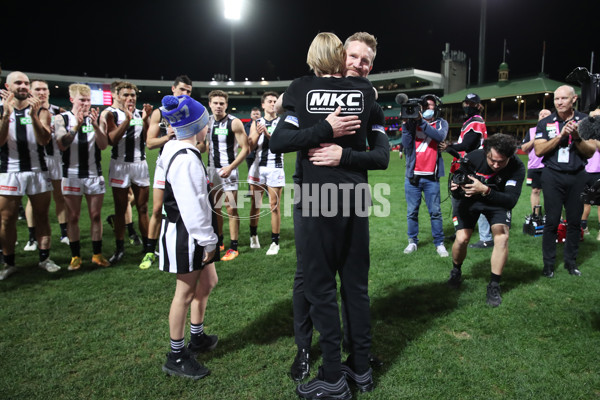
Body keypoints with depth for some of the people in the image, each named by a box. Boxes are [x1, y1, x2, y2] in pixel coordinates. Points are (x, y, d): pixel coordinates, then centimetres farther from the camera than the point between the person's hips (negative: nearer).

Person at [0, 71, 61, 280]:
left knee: (41, 216, 5)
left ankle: (44, 258, 15)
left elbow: (44, 140, -9)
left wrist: (34, 115, -20)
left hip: (38, 170, 1)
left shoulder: (41, 111, 5)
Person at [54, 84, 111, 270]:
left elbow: (103, 145, -5)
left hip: (94, 174, 1)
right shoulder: (62, 119, 2)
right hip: (71, 174, -1)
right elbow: (62, 145, -12)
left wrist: (95, 125, -19)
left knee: (96, 215, 5)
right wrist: (77, 125, -22)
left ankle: (97, 254, 15)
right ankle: (75, 256, 15)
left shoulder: (96, 118, 5)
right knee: (73, 216, 4)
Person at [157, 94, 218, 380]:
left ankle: (197, 337, 37)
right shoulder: (186, 159, -23)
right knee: (186, 292, 1)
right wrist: (207, 240, -19)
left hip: (192, 234, 10)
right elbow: (192, 206, -25)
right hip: (186, 235, -10)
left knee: (207, 282, 20)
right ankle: (176, 356, 17)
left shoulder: (176, 151, 10)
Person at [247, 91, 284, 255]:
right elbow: (250, 147, 5)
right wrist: (258, 133, -12)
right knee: (255, 204, 8)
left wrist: (267, 134, -21)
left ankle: (275, 242, 4)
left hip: (275, 168, -3)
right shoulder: (256, 123, 13)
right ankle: (253, 235, 24)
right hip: (257, 166, 3)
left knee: (274, 205, -2)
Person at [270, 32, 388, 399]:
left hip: (318, 200, -3)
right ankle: (362, 368, 26)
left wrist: (324, 130, -10)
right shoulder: (365, 90, 6)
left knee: (321, 286, 6)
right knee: (356, 283, 13)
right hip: (356, 197, 4)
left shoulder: (300, 89, -2)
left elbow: (279, 142, -13)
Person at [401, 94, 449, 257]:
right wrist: (406, 124, -12)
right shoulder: (413, 123, 7)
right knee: (412, 212, 6)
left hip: (431, 177, -1)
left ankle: (439, 243, 12)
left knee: (435, 212, 1)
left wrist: (421, 121, -19)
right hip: (412, 175, 1)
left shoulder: (441, 123, 8)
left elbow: (440, 136, -15)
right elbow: (406, 145, -5)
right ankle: (412, 242, 18)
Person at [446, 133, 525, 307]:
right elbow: (457, 194, -21)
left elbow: (511, 200, -35)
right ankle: (456, 271, 20)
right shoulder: (473, 158, -29)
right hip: (470, 200, 0)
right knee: (461, 239, -14)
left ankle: (494, 286, -4)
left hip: (497, 200, 0)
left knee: (502, 236, -21)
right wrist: (455, 188, -46)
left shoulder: (517, 167, -28)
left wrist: (485, 190, -51)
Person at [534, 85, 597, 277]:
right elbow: (538, 150, -8)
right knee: (552, 220, -1)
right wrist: (561, 135, -17)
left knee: (575, 220, 7)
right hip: (552, 176, -1)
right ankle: (548, 262, 9)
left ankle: (571, 260, 20)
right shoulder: (545, 123, 3)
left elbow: (591, 152, -2)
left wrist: (577, 137, -18)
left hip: (577, 176, 1)